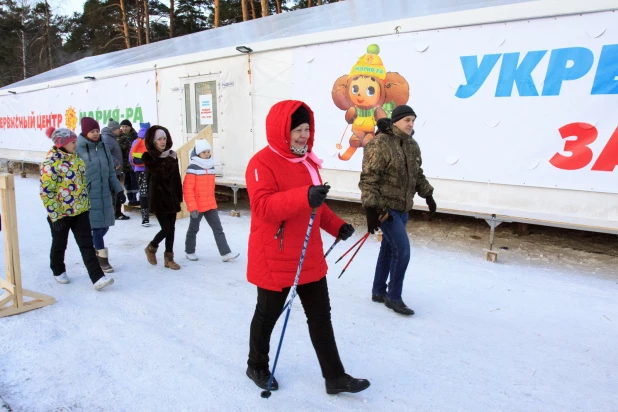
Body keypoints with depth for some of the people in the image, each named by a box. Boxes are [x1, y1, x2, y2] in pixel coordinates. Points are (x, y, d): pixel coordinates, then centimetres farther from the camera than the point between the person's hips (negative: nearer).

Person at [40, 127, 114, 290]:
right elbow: (46, 191, -18)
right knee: (59, 244, 15)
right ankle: (58, 271, 38)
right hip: (61, 214, -6)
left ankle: (97, 277, -3)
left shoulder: (76, 158, 6)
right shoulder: (51, 163, -16)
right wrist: (55, 214, -18)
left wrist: (87, 204, 18)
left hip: (80, 211, 6)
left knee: (87, 245, 0)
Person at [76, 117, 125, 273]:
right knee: (97, 227, -2)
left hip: (105, 194, 6)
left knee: (104, 226, 11)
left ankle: (94, 252, 32)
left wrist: (118, 189, 10)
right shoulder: (78, 149, -9)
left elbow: (111, 171, 14)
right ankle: (102, 259, 11)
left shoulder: (103, 147, 9)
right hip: (88, 195, -6)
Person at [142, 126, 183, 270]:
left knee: (171, 228, 7)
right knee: (166, 228, -8)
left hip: (171, 196, 5)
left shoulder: (171, 155, 7)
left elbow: (176, 177, 10)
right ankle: (151, 248, 21)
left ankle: (169, 258, 19)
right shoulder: (148, 157, -6)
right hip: (158, 197, -5)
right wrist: (169, 161, -16)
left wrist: (179, 196, 9)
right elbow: (159, 174, -20)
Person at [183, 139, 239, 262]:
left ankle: (225, 253, 1)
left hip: (211, 205, 6)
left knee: (218, 228, 1)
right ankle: (189, 252, 28)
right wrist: (192, 207, -21)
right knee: (193, 229, 10)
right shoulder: (192, 168, -15)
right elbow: (187, 190, -18)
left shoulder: (211, 167, 8)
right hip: (197, 206, -6)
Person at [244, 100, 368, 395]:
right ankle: (257, 367, 38)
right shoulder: (262, 163, -17)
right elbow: (263, 207, -30)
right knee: (268, 315, 13)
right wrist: (304, 196, -42)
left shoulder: (307, 160, 9)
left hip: (310, 257, 8)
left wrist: (335, 225, 7)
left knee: (321, 316, 13)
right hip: (275, 259, -7)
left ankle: (335, 377, 25)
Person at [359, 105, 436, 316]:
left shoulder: (412, 146, 9)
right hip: (385, 207, -8)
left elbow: (418, 175, 22)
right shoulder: (380, 144, -17)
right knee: (402, 250, -10)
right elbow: (368, 179, -20)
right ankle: (394, 297, 7)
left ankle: (379, 291, 31)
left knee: (389, 249, 16)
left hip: (402, 207, 9)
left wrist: (428, 195, 15)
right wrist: (370, 209, -25)